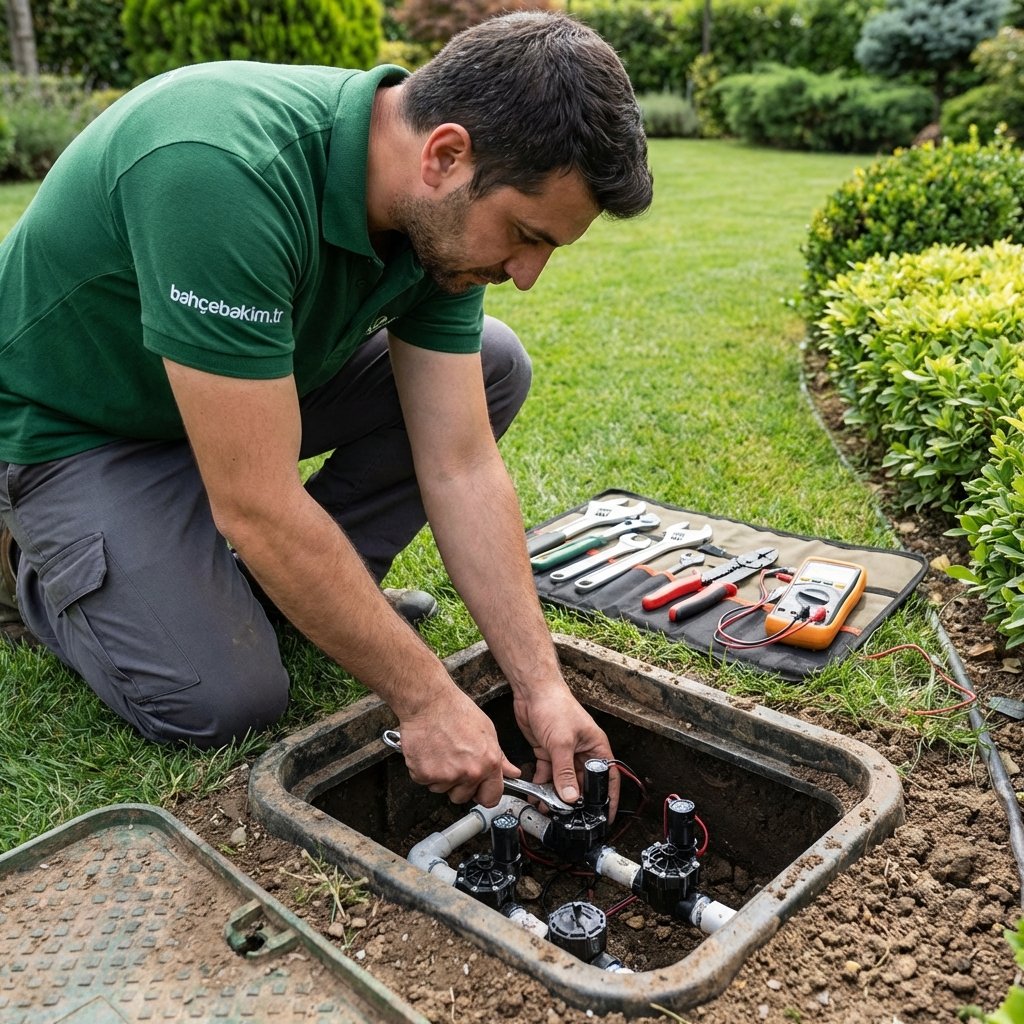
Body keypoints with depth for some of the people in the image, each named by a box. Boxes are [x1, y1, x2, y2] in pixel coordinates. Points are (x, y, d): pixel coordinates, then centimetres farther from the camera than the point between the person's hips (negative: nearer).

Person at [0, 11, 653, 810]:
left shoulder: (441, 212, -15)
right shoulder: (228, 173, -39)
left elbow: (461, 467, -14)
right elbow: (257, 507, -37)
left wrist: (541, 684, -17)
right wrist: (426, 698, -28)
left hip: (251, 386, 6)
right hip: (69, 418, -6)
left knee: (493, 367, -6)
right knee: (225, 700, -19)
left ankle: (298, 588, 5)